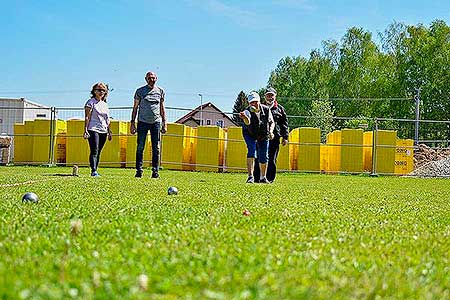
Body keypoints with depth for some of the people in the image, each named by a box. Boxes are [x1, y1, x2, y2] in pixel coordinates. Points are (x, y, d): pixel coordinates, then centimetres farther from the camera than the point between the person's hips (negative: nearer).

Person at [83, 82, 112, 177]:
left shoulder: (105, 104, 19)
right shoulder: (91, 102, 1)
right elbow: (87, 117, -6)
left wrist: (109, 131, 19)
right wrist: (85, 130, -13)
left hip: (103, 131, 6)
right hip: (93, 130, -6)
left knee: (98, 152, 6)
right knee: (94, 151, -16)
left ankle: (95, 170, 9)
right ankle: (93, 171, -23)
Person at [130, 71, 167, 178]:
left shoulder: (160, 91, 10)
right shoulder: (140, 91, 4)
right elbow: (135, 107, 6)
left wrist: (164, 123, 9)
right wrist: (132, 123, 0)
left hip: (156, 122, 1)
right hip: (143, 121, -1)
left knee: (156, 148, 0)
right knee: (140, 147, -2)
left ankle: (155, 171, 3)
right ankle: (139, 170, 2)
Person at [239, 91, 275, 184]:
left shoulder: (266, 109, -15)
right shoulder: (248, 111, -25)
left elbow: (272, 122, -1)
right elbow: (247, 122, -47)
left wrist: (271, 131, -19)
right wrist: (245, 118, -71)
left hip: (264, 135, 3)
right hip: (250, 135, -3)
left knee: (264, 157, 6)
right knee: (251, 152, -24)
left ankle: (263, 177, 24)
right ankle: (250, 176, -24)